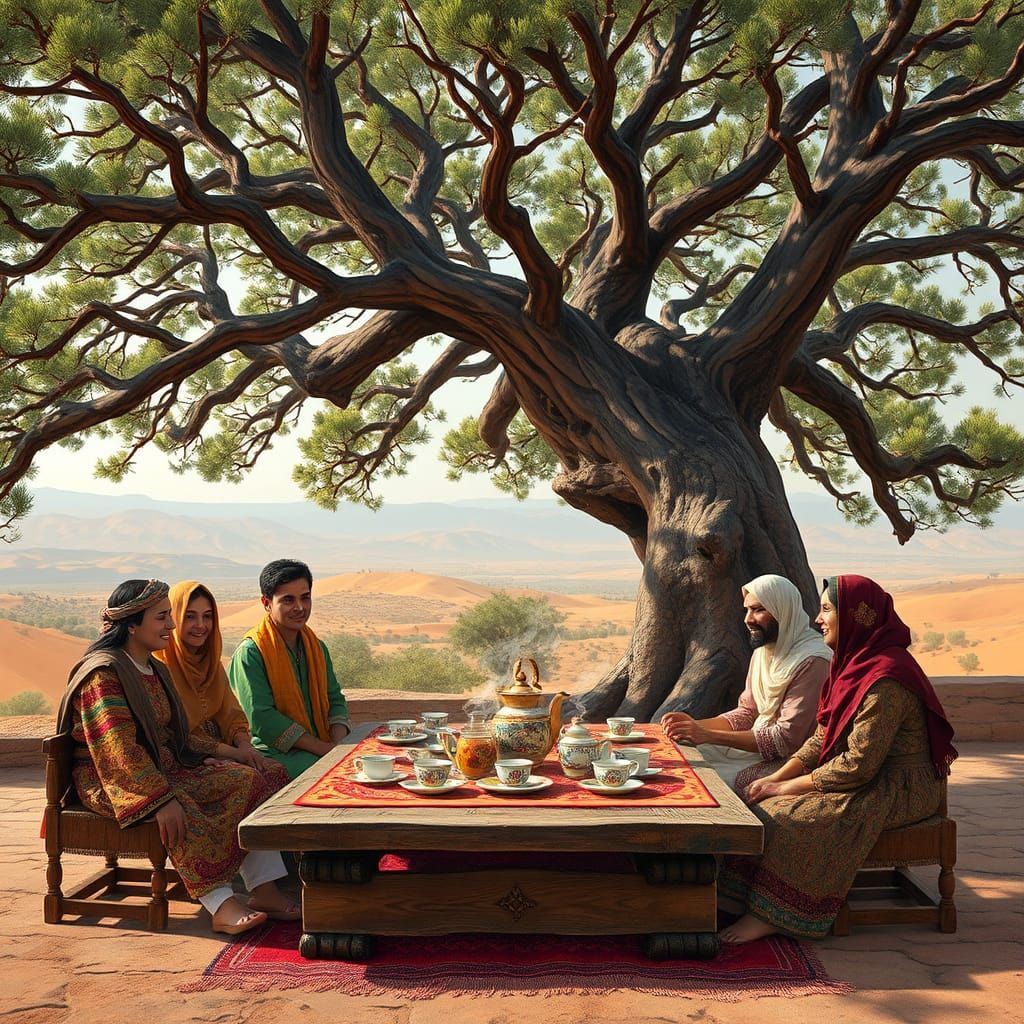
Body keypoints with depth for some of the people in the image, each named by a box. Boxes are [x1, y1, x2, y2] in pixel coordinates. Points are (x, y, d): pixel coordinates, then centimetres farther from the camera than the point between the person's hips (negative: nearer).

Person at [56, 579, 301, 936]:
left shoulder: (154, 669, 14)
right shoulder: (102, 674, -16)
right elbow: (118, 749, -25)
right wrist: (161, 798, -33)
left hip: (164, 768, 8)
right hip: (109, 780, -8)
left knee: (247, 782, -11)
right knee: (181, 812, -37)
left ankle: (265, 890, -17)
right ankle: (222, 906, -36)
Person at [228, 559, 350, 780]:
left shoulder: (316, 647, 15)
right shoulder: (250, 652, -9)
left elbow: (335, 699, 17)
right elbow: (261, 718, -15)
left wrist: (339, 744, -6)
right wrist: (323, 748, -17)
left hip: (322, 748, 7)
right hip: (274, 754, -7)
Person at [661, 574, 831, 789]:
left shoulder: (812, 662, -20)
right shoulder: (762, 651, 11)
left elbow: (787, 739, -24)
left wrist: (709, 735, -24)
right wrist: (698, 725, -4)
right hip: (759, 746, 9)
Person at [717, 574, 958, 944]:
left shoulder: (884, 678, -24)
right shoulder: (854, 662, 8)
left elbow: (859, 765, -25)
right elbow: (822, 737, 9)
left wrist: (787, 786, -17)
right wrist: (777, 777, -5)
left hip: (896, 790, -10)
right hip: (867, 779, 10)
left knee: (788, 815, -25)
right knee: (762, 801, -6)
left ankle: (771, 913, -12)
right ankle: (739, 897, -7)